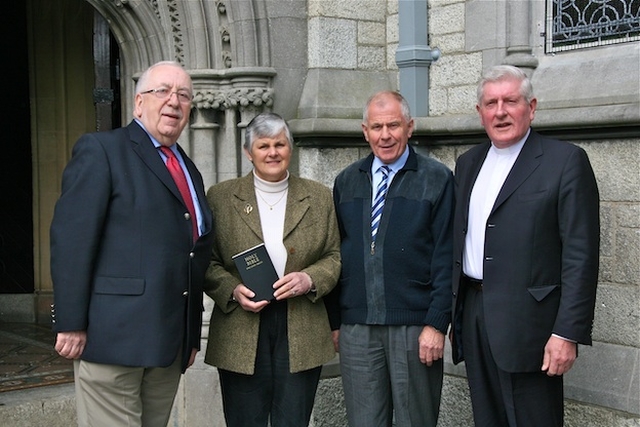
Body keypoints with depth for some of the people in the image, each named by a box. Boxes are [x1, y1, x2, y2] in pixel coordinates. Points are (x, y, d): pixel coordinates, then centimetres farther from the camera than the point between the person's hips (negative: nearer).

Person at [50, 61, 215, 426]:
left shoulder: (190, 171, 20)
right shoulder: (100, 150, -2)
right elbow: (71, 239, -11)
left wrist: (193, 337, 18)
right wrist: (71, 324, -16)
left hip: (170, 346, 7)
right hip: (114, 336, -7)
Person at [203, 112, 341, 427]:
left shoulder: (319, 198, 10)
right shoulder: (221, 197, 6)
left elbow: (335, 256, 9)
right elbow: (207, 262, 5)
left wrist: (310, 279, -10)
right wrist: (233, 290, -12)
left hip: (302, 335, 1)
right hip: (241, 337, -1)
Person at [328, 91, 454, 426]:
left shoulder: (437, 179, -1)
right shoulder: (346, 182, 11)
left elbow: (445, 258, -5)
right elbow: (335, 253, 13)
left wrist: (436, 324, -11)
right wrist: (333, 321, 9)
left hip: (415, 329, -3)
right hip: (356, 329, 3)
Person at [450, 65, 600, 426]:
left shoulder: (566, 161, -6)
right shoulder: (468, 163, 14)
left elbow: (581, 256, -10)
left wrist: (568, 333, -16)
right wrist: (455, 314, 12)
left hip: (527, 324, -6)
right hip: (473, 315, 6)